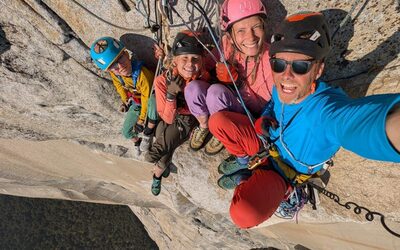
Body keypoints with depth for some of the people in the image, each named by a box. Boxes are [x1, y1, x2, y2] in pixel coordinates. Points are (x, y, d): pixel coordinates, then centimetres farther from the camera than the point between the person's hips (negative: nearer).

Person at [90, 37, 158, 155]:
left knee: (153, 100, -42)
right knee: (126, 132, 5)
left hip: (148, 100, -5)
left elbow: (146, 98, -28)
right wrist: (125, 101, 16)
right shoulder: (114, 74, -18)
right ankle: (137, 141, 43)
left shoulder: (142, 73, -38)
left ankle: (148, 133, -17)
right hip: (135, 102, 6)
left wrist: (141, 119, -19)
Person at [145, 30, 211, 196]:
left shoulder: (204, 77, -18)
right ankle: (162, 165, 21)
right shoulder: (163, 81, -22)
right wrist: (171, 94, -36)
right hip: (173, 121, -3)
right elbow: (169, 118, -21)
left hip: (194, 119, 4)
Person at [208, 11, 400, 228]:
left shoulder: (327, 107, -37)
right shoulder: (281, 89, -15)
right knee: (217, 121, -7)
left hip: (284, 171, -5)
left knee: (246, 214, -32)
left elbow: (356, 119, -62)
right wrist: (265, 119, -12)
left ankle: (247, 180, 4)